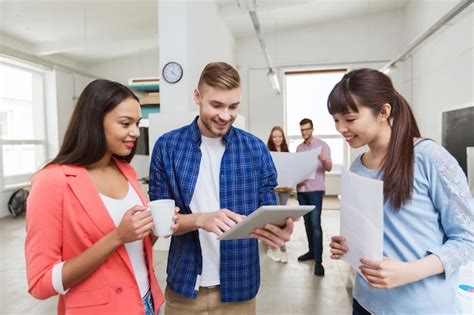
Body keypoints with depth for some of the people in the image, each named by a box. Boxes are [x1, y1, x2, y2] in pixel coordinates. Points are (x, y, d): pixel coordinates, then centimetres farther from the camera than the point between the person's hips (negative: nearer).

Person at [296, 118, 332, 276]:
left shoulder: (322, 145, -1)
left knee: (315, 223, -9)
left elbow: (329, 168, -8)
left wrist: (324, 159, -29)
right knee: (307, 222, 11)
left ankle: (318, 260, -5)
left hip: (315, 190, -5)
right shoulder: (299, 148, 13)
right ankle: (311, 251, 24)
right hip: (301, 189, 5)